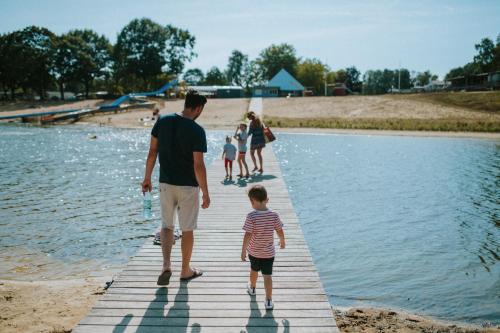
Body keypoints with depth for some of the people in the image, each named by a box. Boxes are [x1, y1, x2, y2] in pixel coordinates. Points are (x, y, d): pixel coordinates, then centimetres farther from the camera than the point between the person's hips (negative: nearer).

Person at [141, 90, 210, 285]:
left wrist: (147, 178, 13)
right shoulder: (197, 131, -16)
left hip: (166, 183, 4)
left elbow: (152, 152, 3)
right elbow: (198, 165, -17)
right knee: (187, 229, 11)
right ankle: (186, 270, 24)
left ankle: (166, 266, 5)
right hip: (188, 185, -4)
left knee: (167, 225, 18)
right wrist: (205, 193, -10)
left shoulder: (163, 121, -1)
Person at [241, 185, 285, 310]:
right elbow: (280, 231, -3)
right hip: (269, 252, 0)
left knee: (254, 270, 25)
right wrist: (282, 242, 17)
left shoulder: (251, 216, -22)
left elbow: (248, 235, -21)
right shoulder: (274, 215, -13)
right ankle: (269, 301, 5)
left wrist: (243, 250, -11)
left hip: (254, 251, 0)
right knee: (267, 275, 7)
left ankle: (252, 288, 50)